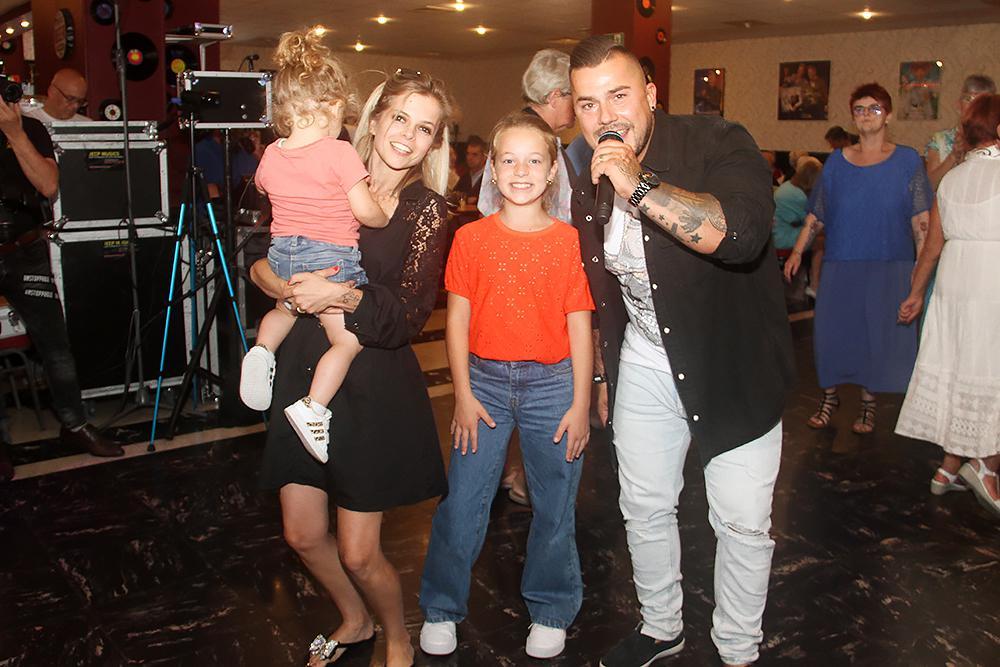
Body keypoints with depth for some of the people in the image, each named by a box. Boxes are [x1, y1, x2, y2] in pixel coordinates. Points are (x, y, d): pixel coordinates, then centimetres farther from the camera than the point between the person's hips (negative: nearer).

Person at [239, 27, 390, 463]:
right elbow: (365, 212, -16)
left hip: (282, 254, 6)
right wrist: (384, 214, 5)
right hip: (330, 257, -6)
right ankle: (313, 406, -6)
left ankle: (262, 349, 11)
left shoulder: (270, 156, 2)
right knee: (346, 340, 6)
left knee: (284, 309, 35)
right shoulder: (339, 152, -15)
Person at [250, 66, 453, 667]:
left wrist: (346, 296, -29)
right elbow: (258, 255, 3)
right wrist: (288, 286, -17)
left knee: (359, 552, 2)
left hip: (374, 386, -4)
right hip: (305, 374, 4)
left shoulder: (426, 209, -6)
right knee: (304, 534, 14)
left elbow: (410, 316, -14)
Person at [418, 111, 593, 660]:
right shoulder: (471, 238, 1)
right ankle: (441, 609, 26)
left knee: (555, 506, 10)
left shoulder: (568, 240, -1)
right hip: (485, 381, 1)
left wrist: (580, 403, -3)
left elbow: (579, 326, 0)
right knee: (461, 502, 5)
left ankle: (550, 611, 32)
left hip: (551, 384, 0)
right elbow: (457, 320, 1)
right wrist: (463, 395, -3)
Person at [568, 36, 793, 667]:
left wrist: (639, 185, -40)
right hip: (644, 369, 5)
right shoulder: (589, 188, 0)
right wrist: (603, 374, 19)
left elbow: (742, 234, -38)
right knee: (645, 509, 16)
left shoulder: (718, 143, -18)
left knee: (743, 522, 4)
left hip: (734, 367, -5)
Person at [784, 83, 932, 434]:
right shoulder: (837, 162, 7)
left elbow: (921, 220, -2)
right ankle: (829, 395, 21)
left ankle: (868, 401, 19)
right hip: (840, 264, 2)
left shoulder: (907, 161, 2)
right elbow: (816, 214, 10)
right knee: (831, 330, 3)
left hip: (889, 265, -1)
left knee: (879, 332, 3)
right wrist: (797, 252, 3)